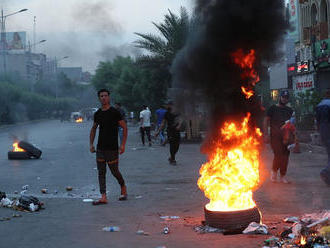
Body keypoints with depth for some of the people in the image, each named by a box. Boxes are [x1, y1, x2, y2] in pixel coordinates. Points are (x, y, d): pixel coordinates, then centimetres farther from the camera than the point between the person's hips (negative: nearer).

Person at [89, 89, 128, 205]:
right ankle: (103, 197, 1)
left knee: (114, 171, 3)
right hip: (100, 148, 5)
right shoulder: (97, 114, 9)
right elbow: (93, 129, 22)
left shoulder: (115, 112, -7)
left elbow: (124, 128, -6)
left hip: (112, 148, -5)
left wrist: (123, 145, -12)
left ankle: (123, 188, 30)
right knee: (101, 172, 1)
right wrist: (91, 144, 12)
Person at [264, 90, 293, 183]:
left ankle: (282, 176, 9)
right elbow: (266, 121, 0)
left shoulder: (289, 110, 16)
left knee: (285, 156, 1)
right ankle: (274, 171, 10)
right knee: (278, 155, -14)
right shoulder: (273, 108, 3)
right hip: (275, 136, -4)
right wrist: (266, 134, -9)